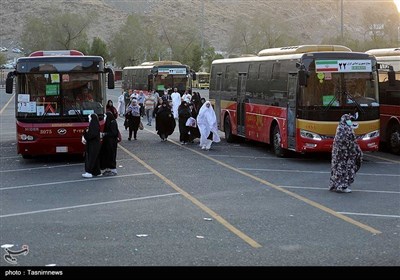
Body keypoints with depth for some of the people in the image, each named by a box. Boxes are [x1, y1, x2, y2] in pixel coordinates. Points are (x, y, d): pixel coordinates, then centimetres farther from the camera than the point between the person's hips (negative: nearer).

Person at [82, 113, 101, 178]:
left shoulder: (95, 126, -15)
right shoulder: (91, 125, 14)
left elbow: (93, 134, -25)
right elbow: (86, 132, 14)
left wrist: (85, 138, -16)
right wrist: (83, 137, -5)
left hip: (94, 145, -10)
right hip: (90, 144, 10)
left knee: (91, 158, -10)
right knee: (94, 158, 11)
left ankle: (89, 172, -11)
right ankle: (96, 172, 15)